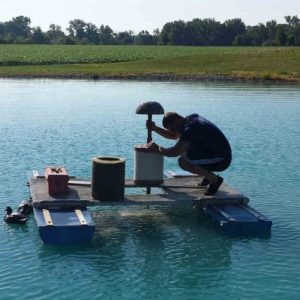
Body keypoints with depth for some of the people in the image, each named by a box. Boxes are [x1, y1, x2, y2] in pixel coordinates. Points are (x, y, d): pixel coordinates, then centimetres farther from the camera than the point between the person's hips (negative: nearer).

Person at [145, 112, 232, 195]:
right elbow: (173, 136, 24)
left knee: (183, 161, -23)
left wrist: (157, 149, -11)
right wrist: (154, 128, 13)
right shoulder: (190, 119, 9)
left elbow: (174, 152, -27)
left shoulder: (190, 128, -22)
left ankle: (214, 179, -8)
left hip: (221, 160, -10)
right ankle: (208, 175, 17)